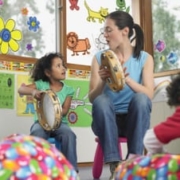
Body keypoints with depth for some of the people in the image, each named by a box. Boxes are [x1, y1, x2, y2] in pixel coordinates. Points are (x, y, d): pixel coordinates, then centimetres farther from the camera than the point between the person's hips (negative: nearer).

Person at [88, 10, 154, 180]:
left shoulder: (144, 58, 2)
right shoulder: (100, 57, 4)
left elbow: (149, 95, -12)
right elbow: (92, 98, -2)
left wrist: (127, 79, -29)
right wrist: (103, 81, -22)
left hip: (133, 120, 0)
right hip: (107, 120, 1)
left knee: (140, 98, -31)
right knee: (101, 101, -31)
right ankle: (114, 165, -33)